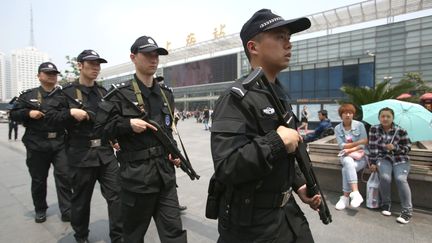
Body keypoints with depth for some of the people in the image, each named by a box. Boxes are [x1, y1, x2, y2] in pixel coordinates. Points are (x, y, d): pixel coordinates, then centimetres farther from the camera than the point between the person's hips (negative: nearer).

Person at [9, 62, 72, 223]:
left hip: (60, 143, 0)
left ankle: (67, 211, 6)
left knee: (64, 176, -3)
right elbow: (13, 114, 8)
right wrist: (28, 113, -10)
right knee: (38, 179, 12)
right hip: (37, 144, 1)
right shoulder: (28, 95, 8)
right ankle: (40, 210, 32)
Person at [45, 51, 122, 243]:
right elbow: (51, 117, -4)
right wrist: (71, 113, -19)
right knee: (81, 198, 12)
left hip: (106, 153, 4)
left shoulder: (103, 92, 12)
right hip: (81, 154, -3)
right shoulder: (67, 93, -1)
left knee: (116, 195, 1)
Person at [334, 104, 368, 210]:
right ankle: (356, 193, -39)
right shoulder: (337, 128, 2)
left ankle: (346, 197, -22)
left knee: (346, 169, -31)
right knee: (348, 163, -35)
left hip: (360, 155, -1)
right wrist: (357, 142, -16)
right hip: (346, 156, 2)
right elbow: (341, 145, -7)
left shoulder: (359, 125, -3)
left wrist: (350, 149, -20)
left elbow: (363, 145, -8)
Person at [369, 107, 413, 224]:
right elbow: (372, 147, -2)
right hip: (383, 158, 0)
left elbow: (408, 147, 1)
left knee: (400, 179, -25)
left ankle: (407, 210, -12)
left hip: (400, 159, 0)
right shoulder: (374, 129, -1)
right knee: (385, 177, -26)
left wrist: (395, 147, -17)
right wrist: (373, 162, -7)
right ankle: (386, 204, -3)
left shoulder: (400, 131, -4)